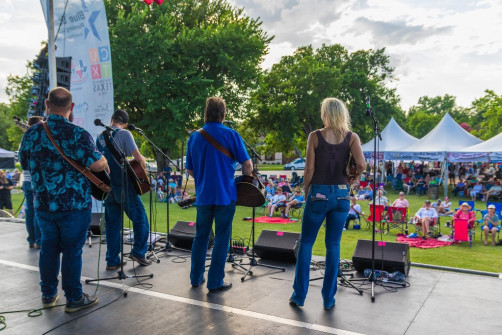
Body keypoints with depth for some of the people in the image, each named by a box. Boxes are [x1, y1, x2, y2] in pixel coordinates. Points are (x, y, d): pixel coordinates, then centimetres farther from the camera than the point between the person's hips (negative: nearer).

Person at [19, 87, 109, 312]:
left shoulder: (31, 133, 2)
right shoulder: (77, 134, -15)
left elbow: (25, 164, 16)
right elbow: (96, 164, -24)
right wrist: (105, 162, -2)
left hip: (43, 205, 5)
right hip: (74, 205, -5)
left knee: (49, 248, 17)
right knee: (72, 250, 4)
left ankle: (48, 295, 28)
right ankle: (74, 299, 14)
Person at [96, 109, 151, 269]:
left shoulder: (100, 137, 12)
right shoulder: (124, 134, -7)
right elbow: (138, 157, -14)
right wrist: (143, 162, 6)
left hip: (107, 186, 6)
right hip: (124, 184, -6)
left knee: (112, 224, 11)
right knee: (140, 217, 7)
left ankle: (112, 260, 14)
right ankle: (138, 252, 5)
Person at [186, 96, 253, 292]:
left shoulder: (194, 137, 6)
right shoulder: (230, 135, -7)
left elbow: (189, 170, 12)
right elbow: (247, 165, -8)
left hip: (203, 195, 4)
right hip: (225, 195, -4)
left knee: (201, 236, 16)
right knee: (221, 238, 5)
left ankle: (196, 278, 24)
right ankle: (215, 282, 10)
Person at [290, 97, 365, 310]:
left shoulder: (315, 136, -5)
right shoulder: (351, 137, 0)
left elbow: (309, 168, -6)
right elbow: (361, 164, -14)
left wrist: (306, 192, 6)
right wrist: (355, 177, 5)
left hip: (318, 194, -2)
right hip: (341, 194, 2)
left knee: (306, 243, 11)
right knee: (333, 245, 11)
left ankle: (299, 295, 14)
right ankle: (328, 299, 16)